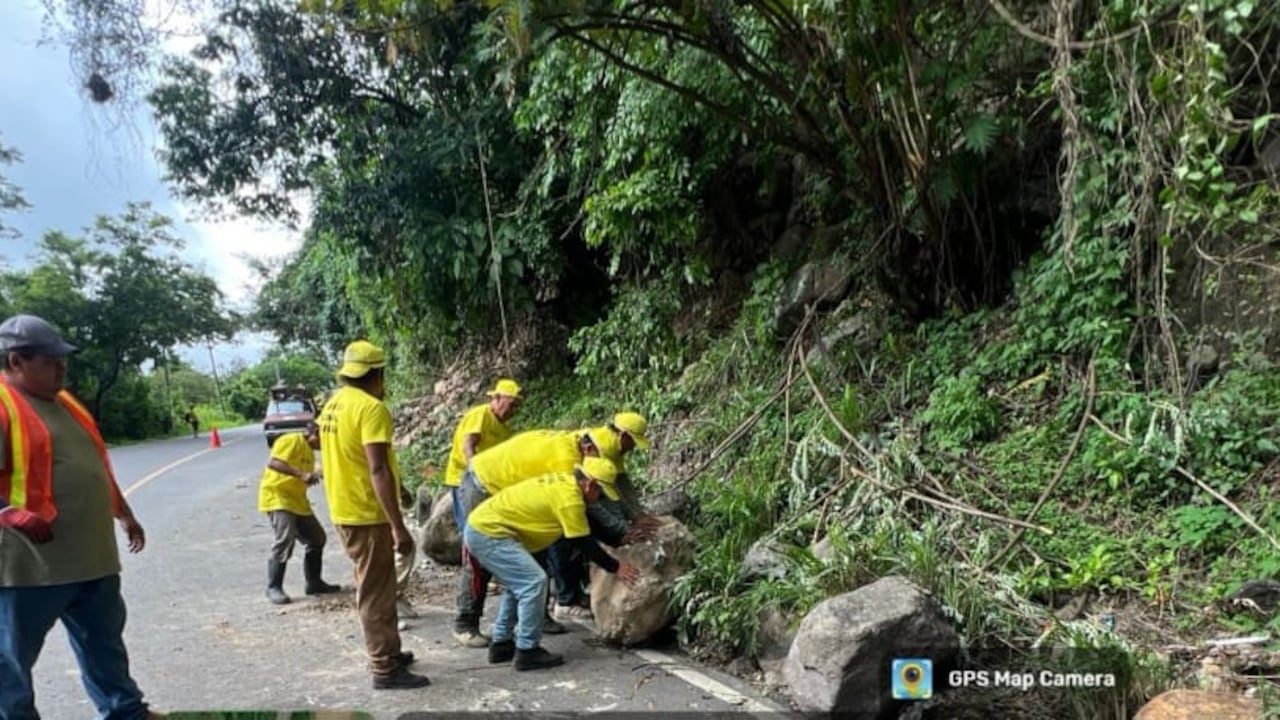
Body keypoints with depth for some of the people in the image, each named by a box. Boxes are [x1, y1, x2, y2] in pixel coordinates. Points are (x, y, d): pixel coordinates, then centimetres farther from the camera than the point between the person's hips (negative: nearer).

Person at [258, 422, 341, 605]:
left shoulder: (310, 450, 16)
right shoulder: (291, 440, -13)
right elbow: (273, 463, -29)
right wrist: (301, 474, -36)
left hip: (298, 501, 10)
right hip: (277, 497, -10)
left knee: (317, 538, 11)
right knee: (285, 540, -21)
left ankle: (314, 582, 21)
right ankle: (273, 588, -11)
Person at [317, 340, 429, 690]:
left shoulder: (333, 404, 10)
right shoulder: (372, 408, -19)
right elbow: (378, 470, -26)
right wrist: (398, 526, -25)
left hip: (345, 511, 9)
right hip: (367, 514, -9)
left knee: (372, 588, 20)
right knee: (376, 592, 0)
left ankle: (388, 653, 31)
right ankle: (385, 669, 9)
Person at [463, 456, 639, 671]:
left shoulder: (565, 482, 11)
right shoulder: (570, 498, -17)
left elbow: (591, 526, 24)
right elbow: (585, 544, -10)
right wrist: (615, 567, 0)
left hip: (479, 526, 11)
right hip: (488, 533, -11)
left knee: (519, 583, 20)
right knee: (534, 582, -12)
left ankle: (501, 644, 26)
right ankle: (527, 651, -4)